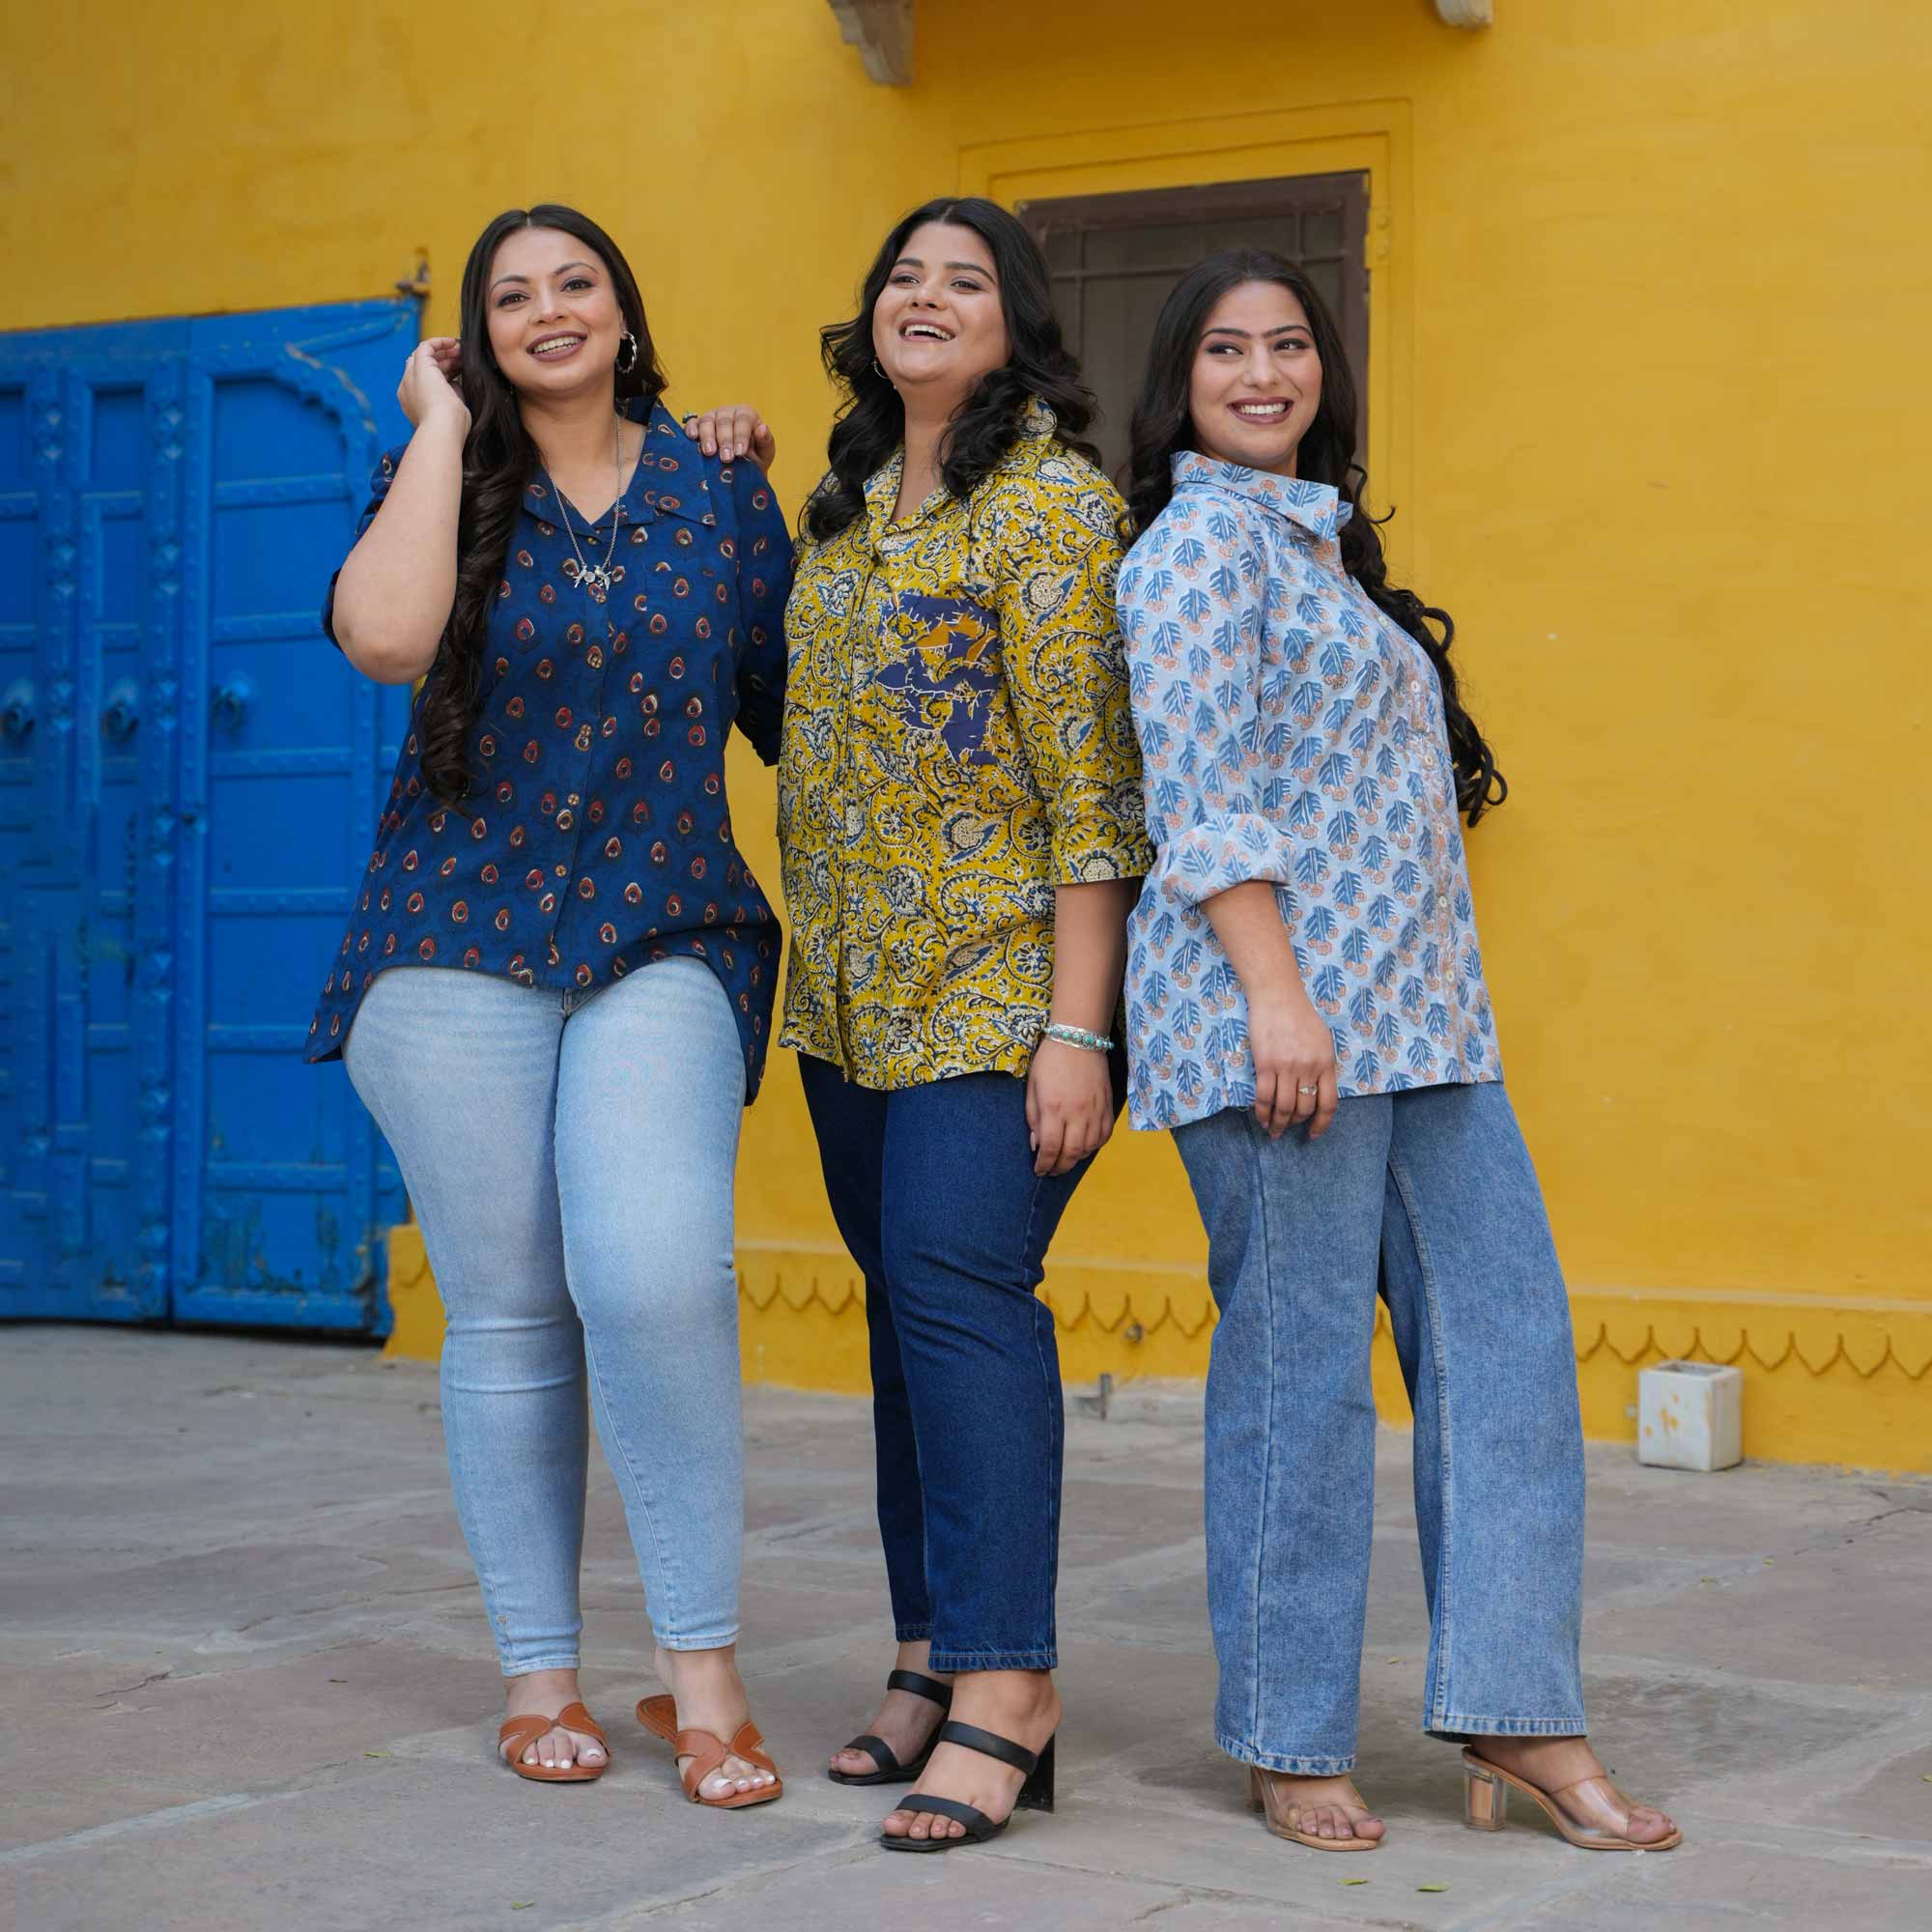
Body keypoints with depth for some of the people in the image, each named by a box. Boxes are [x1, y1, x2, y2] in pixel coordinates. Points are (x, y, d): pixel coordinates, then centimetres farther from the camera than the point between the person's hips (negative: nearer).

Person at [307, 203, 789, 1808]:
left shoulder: (722, 495, 9)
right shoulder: (442, 484, 5)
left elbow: (797, 709, 14)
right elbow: (386, 636, -17)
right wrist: (444, 431, -7)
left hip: (663, 939, 0)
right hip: (461, 939, 1)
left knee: (654, 1278, -19)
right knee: (507, 1311, 4)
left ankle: (703, 1672, -6)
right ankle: (539, 1674, 17)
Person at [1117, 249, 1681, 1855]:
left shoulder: (1321, 540, 22)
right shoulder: (1206, 537, -4)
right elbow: (1199, 790, -14)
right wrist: (1275, 993, -22)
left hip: (1419, 1019, 9)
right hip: (1283, 1010, -9)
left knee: (1504, 1334, 3)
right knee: (1300, 1365, -4)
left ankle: (1513, 1709, 6)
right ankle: (1291, 1743, 6)